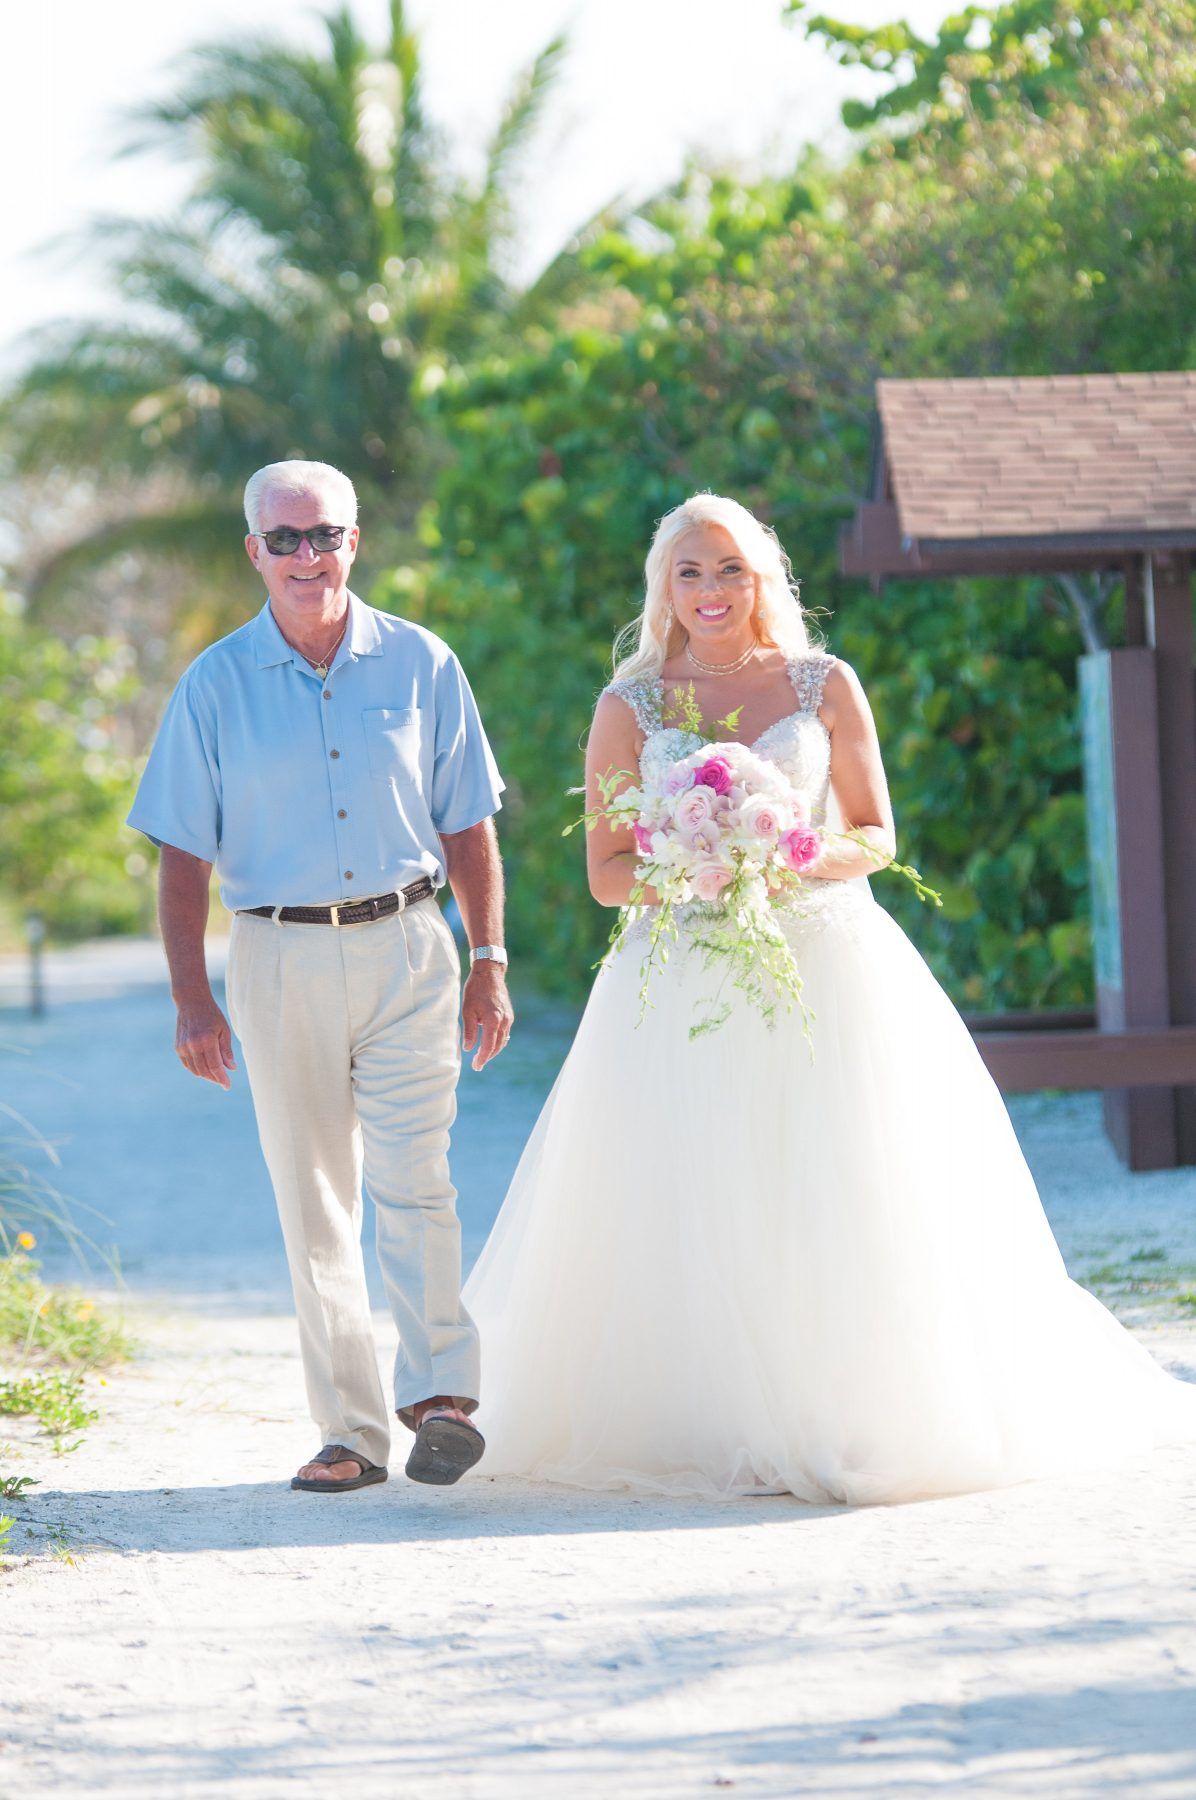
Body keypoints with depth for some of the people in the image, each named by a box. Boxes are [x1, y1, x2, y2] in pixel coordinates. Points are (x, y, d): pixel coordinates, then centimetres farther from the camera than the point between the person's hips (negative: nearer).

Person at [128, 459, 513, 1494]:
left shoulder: (422, 666, 4)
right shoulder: (215, 687, 3)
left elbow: (468, 826, 8)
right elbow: (184, 853, 4)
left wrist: (490, 962, 4)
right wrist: (191, 997, -3)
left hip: (407, 950, -1)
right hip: (282, 961, 1)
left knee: (413, 1178, -14)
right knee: (314, 1205, 3)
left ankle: (442, 1397, -16)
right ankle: (351, 1433, 8)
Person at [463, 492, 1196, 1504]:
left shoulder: (825, 686, 6)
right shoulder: (631, 707, 6)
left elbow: (878, 838, 7)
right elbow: (607, 871, 4)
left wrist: (804, 860, -13)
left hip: (824, 958, 0)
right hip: (684, 981, 0)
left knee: (840, 1208, -5)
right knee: (688, 1219, -6)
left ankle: (859, 1417, 1)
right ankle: (701, 1422, 1)